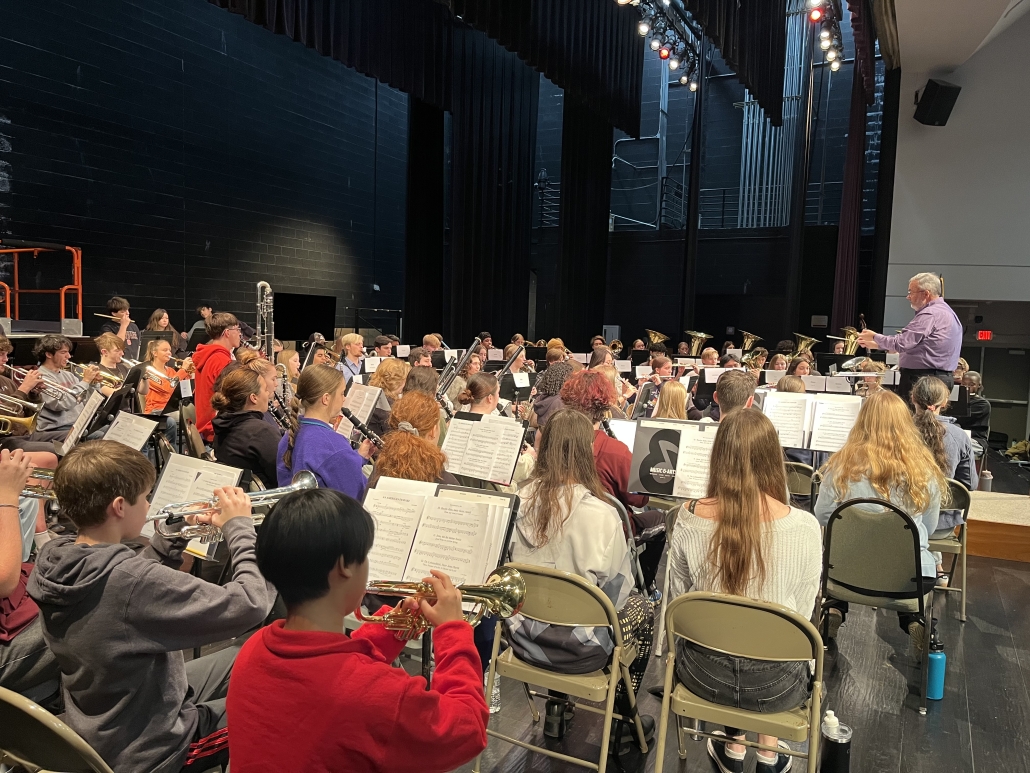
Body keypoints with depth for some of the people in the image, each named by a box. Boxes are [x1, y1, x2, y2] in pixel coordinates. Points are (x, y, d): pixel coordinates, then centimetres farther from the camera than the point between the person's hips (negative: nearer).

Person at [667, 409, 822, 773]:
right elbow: (803, 614, -6)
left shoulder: (688, 517, -16)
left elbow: (678, 599, -2)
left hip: (705, 673, 1)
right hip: (774, 684, 0)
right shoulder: (804, 527, -20)